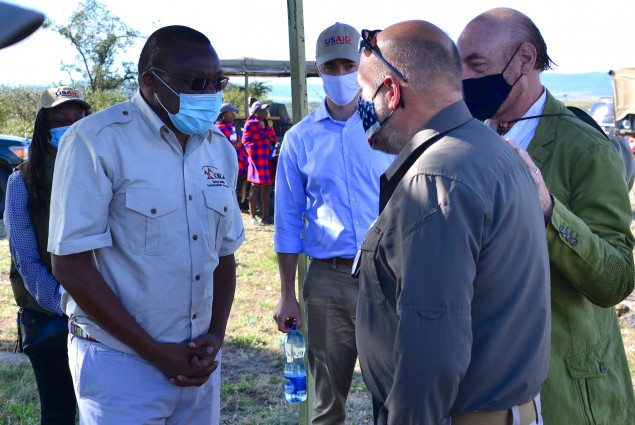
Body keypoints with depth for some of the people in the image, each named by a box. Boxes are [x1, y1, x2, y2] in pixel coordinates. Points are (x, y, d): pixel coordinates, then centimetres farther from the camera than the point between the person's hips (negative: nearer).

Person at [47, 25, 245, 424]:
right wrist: (158, 353, -13)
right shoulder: (95, 142, -13)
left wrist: (216, 335, -4)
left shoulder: (221, 149, 5)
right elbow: (71, 265, -15)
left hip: (198, 361, 6)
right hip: (119, 362, -5)